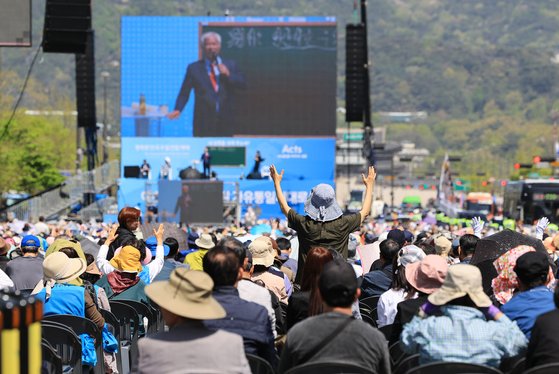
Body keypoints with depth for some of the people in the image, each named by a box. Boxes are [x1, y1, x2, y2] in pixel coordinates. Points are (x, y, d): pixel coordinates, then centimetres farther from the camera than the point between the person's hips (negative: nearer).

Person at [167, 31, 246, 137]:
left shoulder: (230, 65, 12)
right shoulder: (194, 68, 8)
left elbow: (242, 84, 6)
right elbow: (184, 93, 3)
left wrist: (228, 75, -9)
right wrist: (178, 109, -12)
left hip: (226, 121, 2)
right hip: (204, 122, -2)